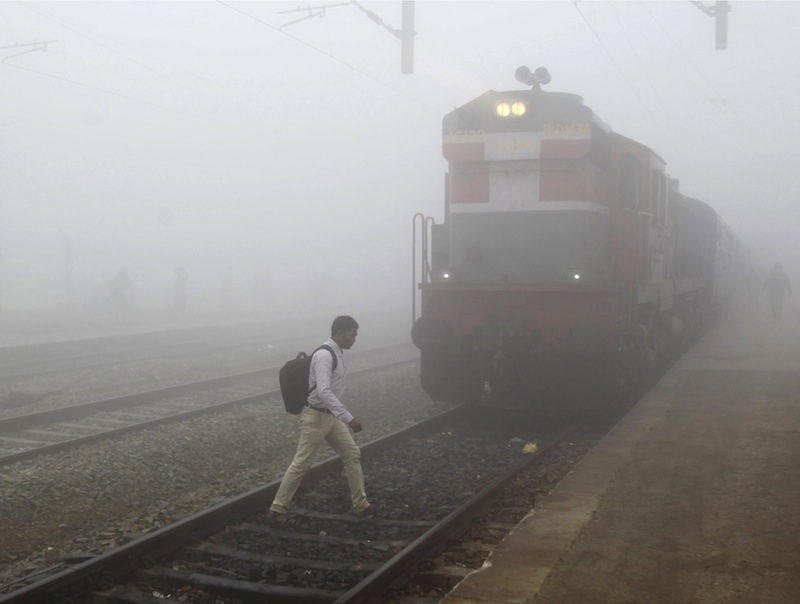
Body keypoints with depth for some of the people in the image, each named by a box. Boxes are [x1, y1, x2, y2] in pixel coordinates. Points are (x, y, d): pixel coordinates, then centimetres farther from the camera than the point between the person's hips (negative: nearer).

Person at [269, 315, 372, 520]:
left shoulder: (338, 353, 7)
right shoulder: (324, 355, -23)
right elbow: (324, 392, -32)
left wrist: (344, 416, 22)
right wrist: (348, 418, -34)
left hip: (331, 416, 9)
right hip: (316, 417, -9)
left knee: (352, 454, 10)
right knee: (302, 463, 1)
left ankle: (360, 504, 19)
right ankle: (278, 507, 16)